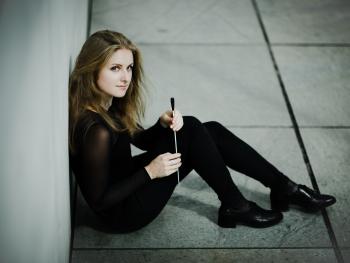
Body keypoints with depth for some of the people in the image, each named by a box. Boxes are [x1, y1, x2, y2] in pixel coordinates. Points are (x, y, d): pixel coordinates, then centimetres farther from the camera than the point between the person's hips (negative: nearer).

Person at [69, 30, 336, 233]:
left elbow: (140, 139, 10)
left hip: (128, 180, 9)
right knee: (191, 129, -19)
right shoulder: (95, 129, -31)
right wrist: (150, 171, -24)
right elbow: (98, 200, -24)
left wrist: (163, 125, -12)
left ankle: (283, 187, 11)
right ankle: (234, 207, 0)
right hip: (124, 213, -9)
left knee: (211, 131, 1)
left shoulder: (110, 100, -4)